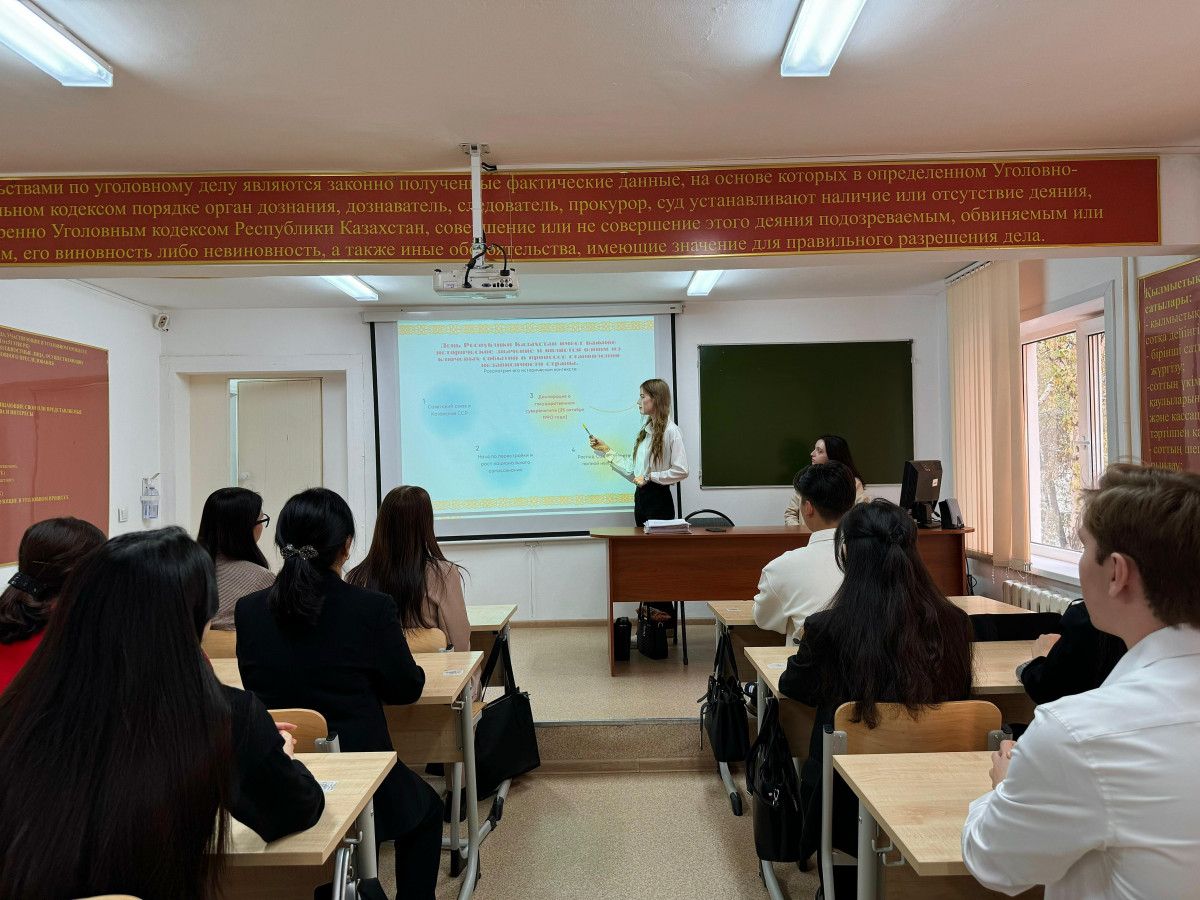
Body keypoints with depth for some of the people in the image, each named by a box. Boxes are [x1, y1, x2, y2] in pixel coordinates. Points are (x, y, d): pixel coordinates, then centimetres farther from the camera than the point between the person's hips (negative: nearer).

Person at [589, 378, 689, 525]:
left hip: (659, 500, -8)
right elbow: (631, 469, 12)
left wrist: (649, 476, -15)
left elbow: (681, 471, -17)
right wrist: (606, 450, 14)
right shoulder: (644, 431, 13)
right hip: (640, 497, 8)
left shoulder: (671, 431, -11)